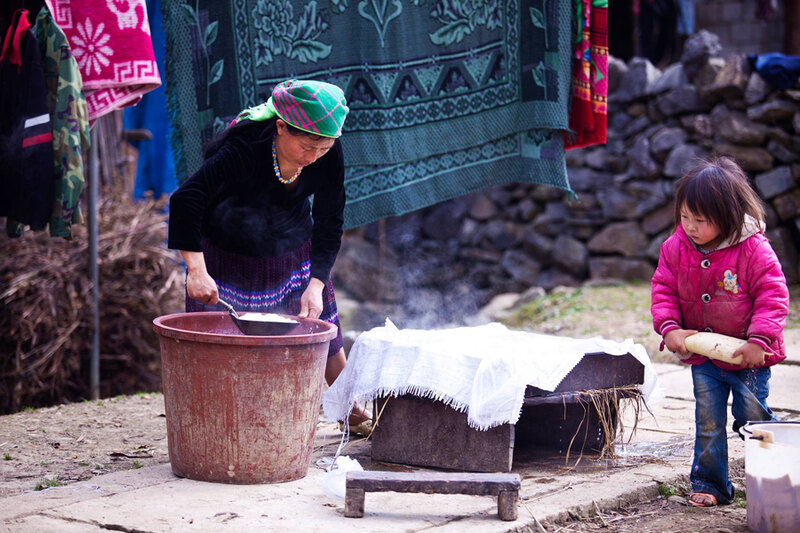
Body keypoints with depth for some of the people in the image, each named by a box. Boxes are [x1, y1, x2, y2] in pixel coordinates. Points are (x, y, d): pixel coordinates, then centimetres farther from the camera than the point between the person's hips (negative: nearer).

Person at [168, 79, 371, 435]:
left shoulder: (329, 156, -23)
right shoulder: (245, 149, -36)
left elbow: (329, 226, -14)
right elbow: (185, 201, -41)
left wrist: (316, 285, -26)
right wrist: (197, 271, -49)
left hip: (293, 252, 4)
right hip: (228, 254, -4)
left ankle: (353, 412, 30)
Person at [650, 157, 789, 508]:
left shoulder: (753, 250, -19)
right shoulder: (676, 248, -7)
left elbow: (773, 296, -17)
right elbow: (663, 290, 0)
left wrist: (759, 339, -26)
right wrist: (669, 327, -15)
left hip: (748, 357, -3)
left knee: (752, 419, 6)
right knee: (708, 423, 7)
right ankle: (710, 485, 19)